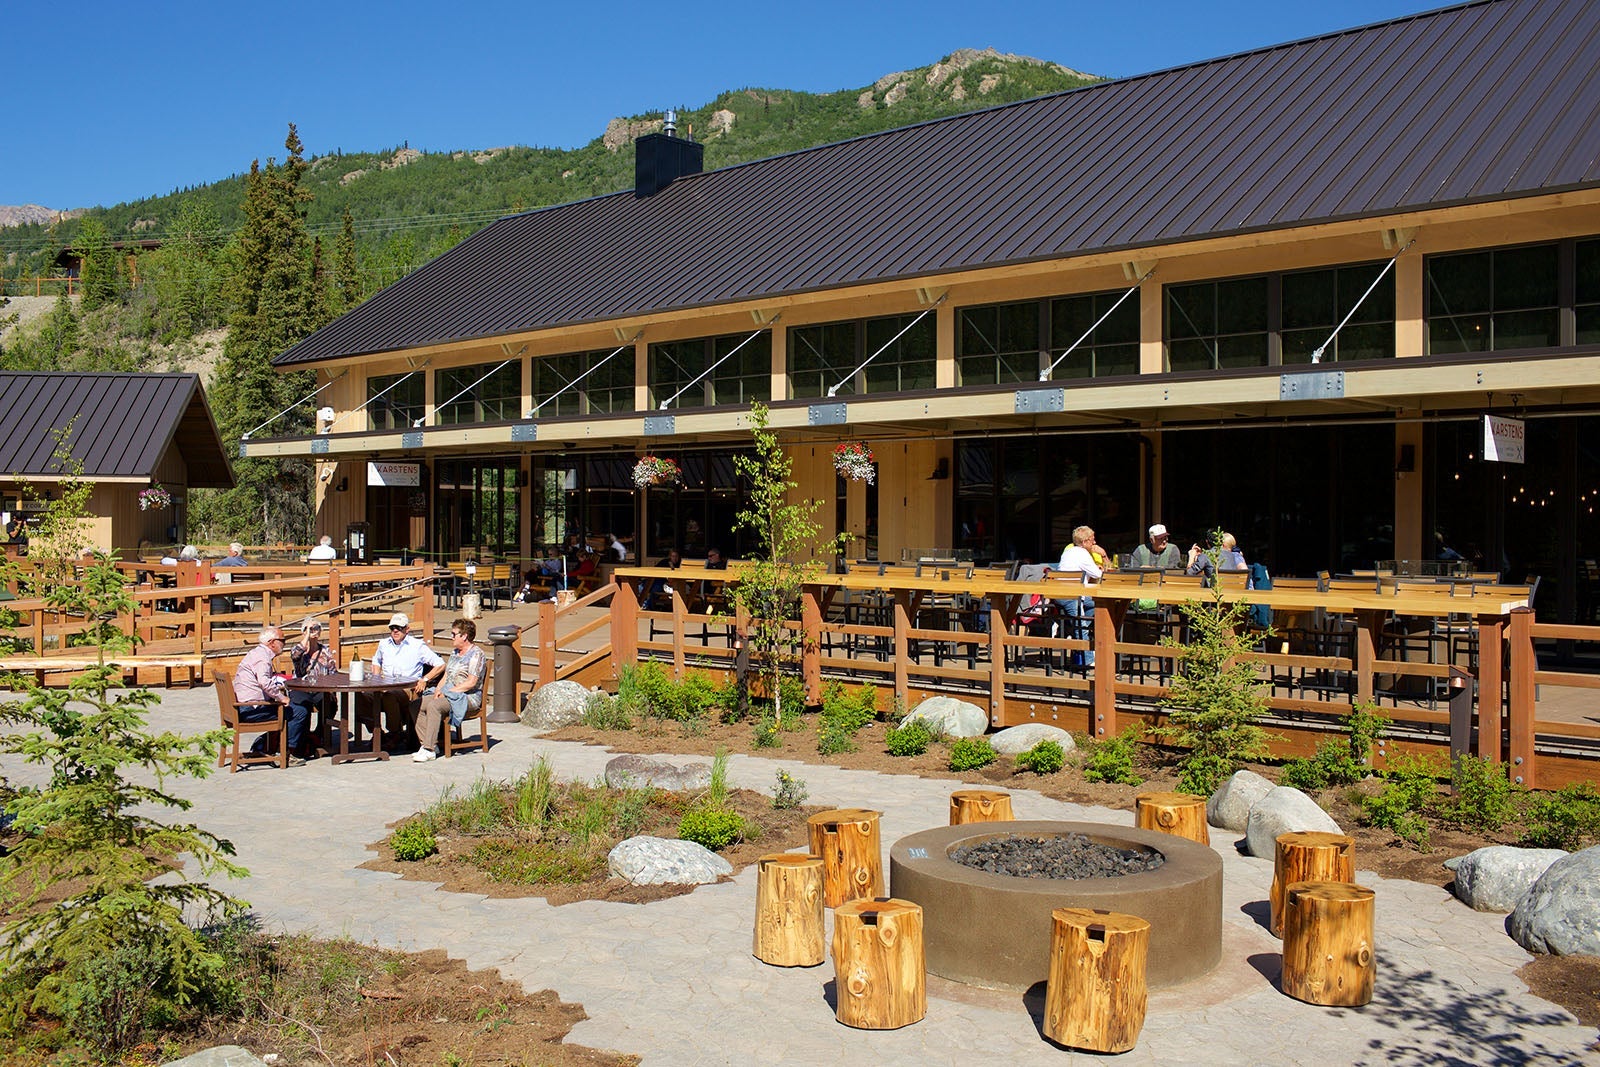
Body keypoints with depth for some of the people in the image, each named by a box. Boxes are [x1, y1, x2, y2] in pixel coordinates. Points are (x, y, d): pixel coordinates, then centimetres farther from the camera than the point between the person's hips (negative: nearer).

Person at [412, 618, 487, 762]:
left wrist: (447, 691, -17)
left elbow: (471, 682, -16)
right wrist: (438, 689, -2)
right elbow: (445, 675, 20)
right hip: (449, 694, 9)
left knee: (434, 705, -32)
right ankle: (425, 744, -12)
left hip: (468, 698, -9)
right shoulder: (454, 652, 21)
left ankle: (429, 749, -31)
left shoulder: (476, 654, -8)